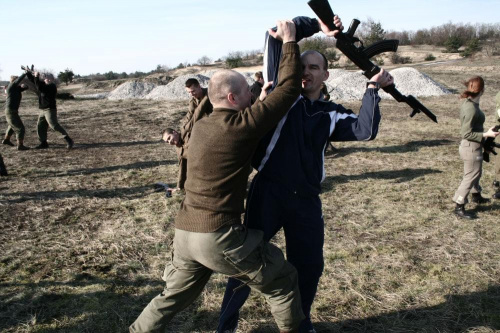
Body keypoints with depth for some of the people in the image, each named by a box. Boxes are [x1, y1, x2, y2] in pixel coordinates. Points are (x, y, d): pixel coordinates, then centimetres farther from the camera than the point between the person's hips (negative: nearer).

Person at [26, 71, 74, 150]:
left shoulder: (52, 87, -15)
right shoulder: (44, 84, 11)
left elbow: (40, 88, -26)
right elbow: (33, 80, 21)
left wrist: (37, 77, -19)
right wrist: (28, 73, 9)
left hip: (50, 110, -10)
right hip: (43, 110, 10)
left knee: (54, 125, -17)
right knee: (40, 126, 10)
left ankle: (68, 140, -15)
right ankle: (43, 143, 18)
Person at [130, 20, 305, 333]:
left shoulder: (201, 126, 9)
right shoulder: (241, 125, -13)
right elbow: (289, 89, -8)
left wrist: (259, 100, 22)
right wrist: (289, 41, 3)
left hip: (185, 231, 8)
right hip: (220, 235, -7)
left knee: (173, 297, 27)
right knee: (282, 280, 13)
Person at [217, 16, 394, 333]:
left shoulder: (332, 114, 11)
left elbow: (365, 130, -4)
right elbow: (275, 37, 0)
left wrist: (373, 90, -8)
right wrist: (316, 25, -1)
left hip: (306, 200, 4)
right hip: (268, 192, -3)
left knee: (309, 267, 14)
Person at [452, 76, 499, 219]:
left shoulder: (470, 104, 4)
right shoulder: (471, 109, -25)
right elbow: (466, 134, -24)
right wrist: (486, 134, -22)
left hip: (474, 146, 10)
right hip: (471, 148, -10)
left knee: (476, 172, 27)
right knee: (470, 177, 0)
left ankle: (476, 196, 49)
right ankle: (459, 207, 8)